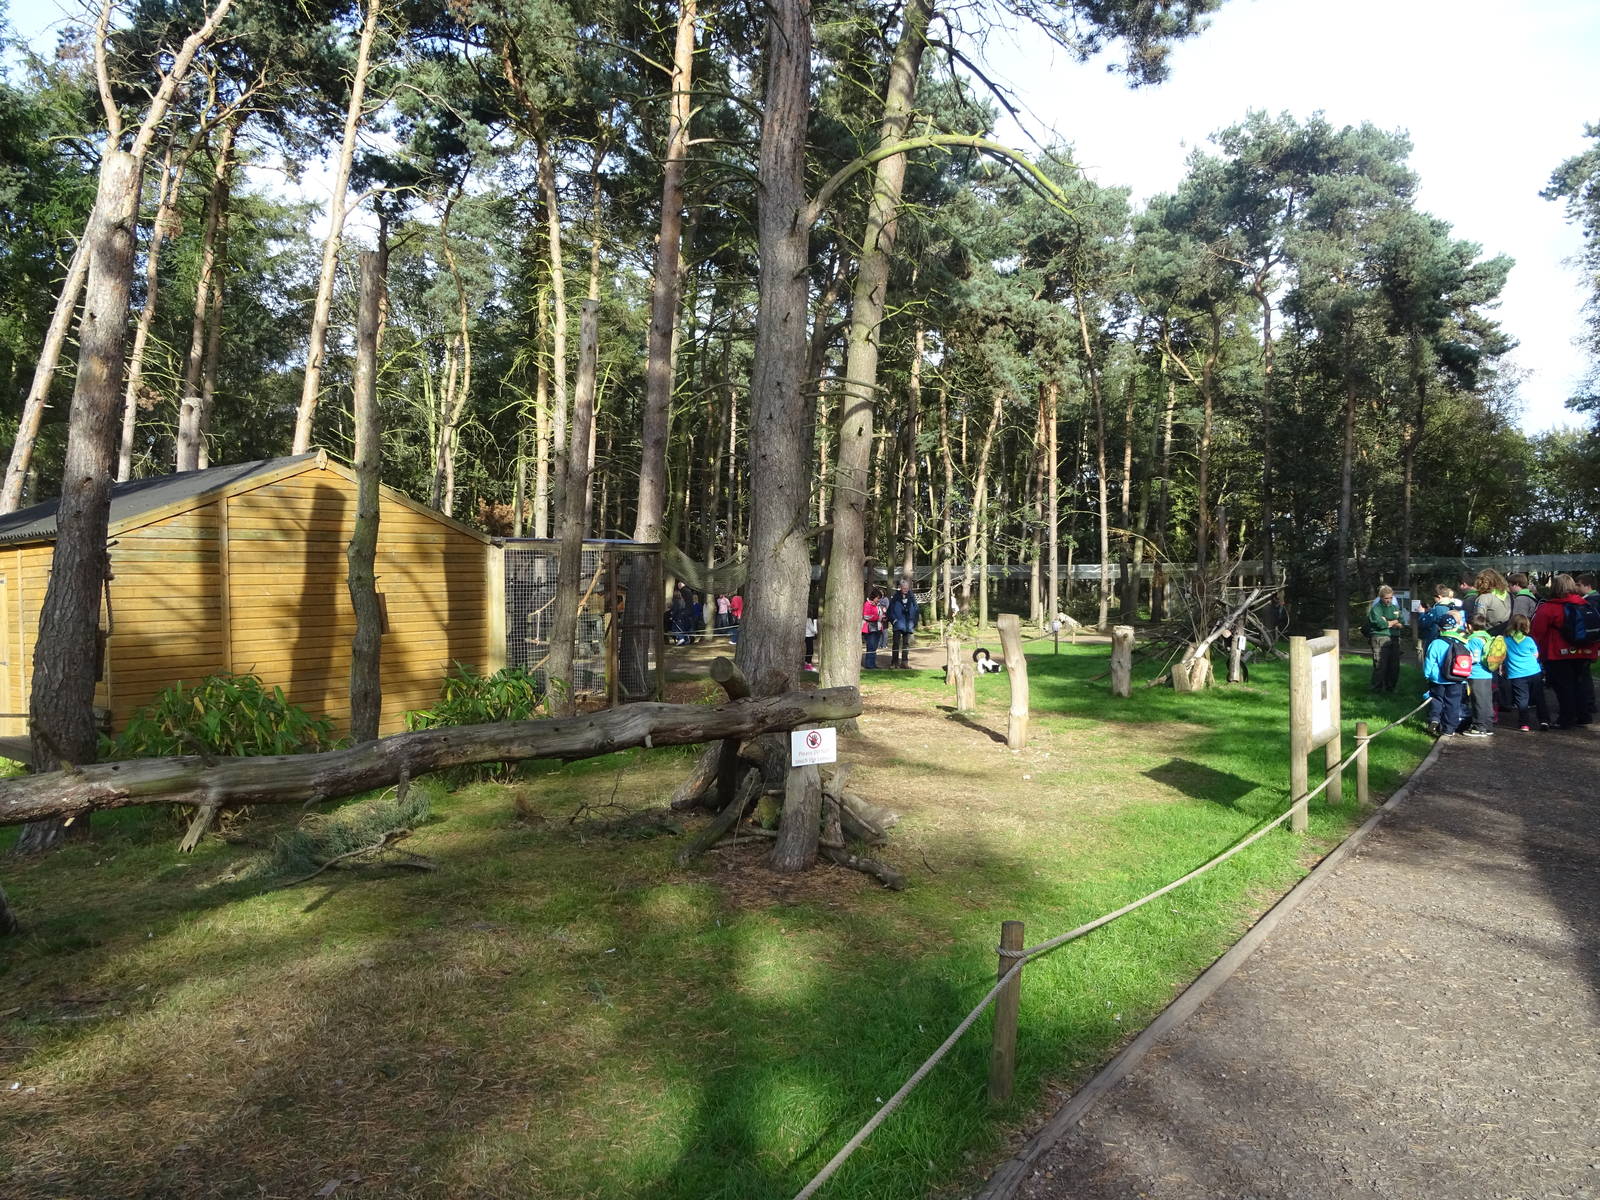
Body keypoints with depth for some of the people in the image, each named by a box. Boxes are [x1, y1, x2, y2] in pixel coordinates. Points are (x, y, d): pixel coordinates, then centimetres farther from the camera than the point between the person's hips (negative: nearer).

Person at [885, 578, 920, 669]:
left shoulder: (912, 597, 8)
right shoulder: (895, 597, 1)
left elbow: (916, 610, 13)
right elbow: (890, 609, 3)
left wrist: (914, 622, 6)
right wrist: (893, 620, -7)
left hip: (908, 624, 2)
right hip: (898, 624, -2)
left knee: (906, 643, 4)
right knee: (896, 642, -4)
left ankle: (904, 662, 8)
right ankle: (895, 661, 4)